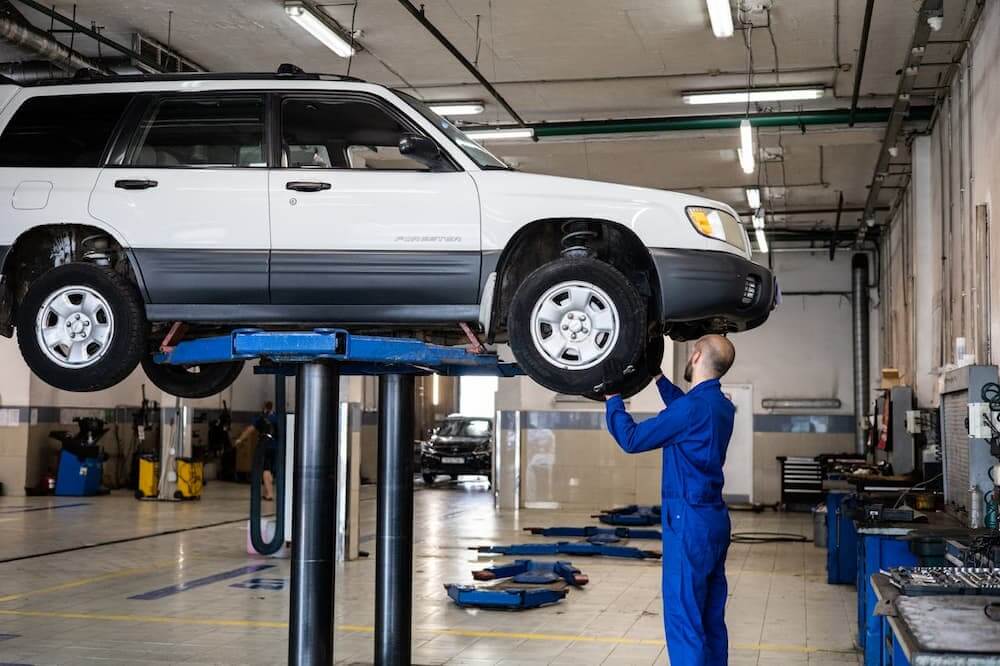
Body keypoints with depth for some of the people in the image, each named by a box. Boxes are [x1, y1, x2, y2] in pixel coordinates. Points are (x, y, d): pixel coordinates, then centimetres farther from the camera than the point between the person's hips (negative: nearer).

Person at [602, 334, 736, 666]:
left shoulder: (693, 407, -18)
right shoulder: (721, 405, 9)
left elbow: (631, 439, -11)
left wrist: (612, 395, -1)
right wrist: (657, 376, 37)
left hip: (689, 520, -9)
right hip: (715, 519, 9)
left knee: (683, 618, -5)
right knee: (711, 618, 13)